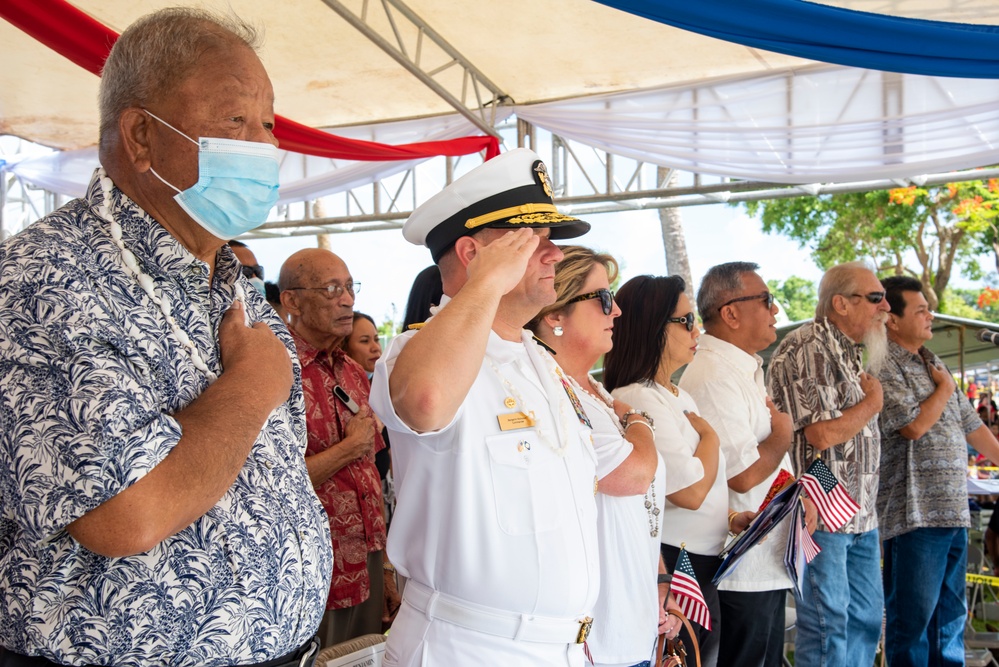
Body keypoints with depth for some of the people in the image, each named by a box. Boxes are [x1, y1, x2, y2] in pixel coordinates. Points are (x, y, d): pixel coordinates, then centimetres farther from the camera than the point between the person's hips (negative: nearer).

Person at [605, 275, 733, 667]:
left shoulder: (680, 397, 13)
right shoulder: (637, 401, -19)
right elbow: (691, 491, -23)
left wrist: (727, 520, 9)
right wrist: (709, 435, -7)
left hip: (704, 563, 10)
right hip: (672, 568, -10)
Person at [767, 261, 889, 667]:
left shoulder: (852, 354, 16)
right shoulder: (805, 349, -15)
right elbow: (822, 434, -23)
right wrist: (873, 402, -7)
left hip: (860, 513, 10)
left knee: (866, 617, 15)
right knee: (827, 623, -3)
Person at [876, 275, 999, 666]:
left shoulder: (933, 365, 17)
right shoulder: (883, 366, -10)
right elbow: (913, 425, -19)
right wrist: (945, 389, -3)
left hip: (953, 512, 9)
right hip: (915, 514, -8)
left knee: (951, 617, 14)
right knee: (913, 619, -2)